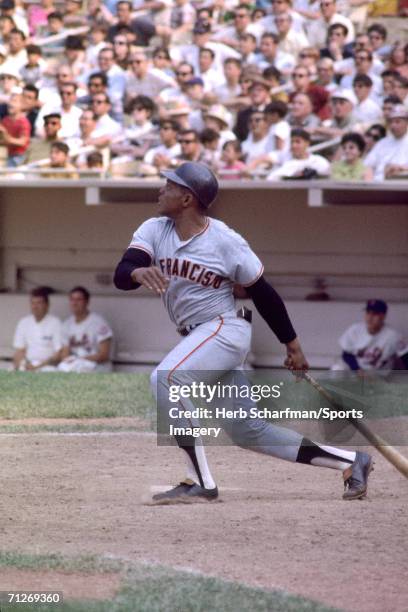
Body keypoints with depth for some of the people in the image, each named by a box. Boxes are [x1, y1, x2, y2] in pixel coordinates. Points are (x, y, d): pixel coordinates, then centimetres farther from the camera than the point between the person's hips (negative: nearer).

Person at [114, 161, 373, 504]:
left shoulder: (226, 241, -13)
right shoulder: (154, 231, 0)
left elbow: (263, 293, -4)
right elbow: (121, 275, -14)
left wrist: (292, 345, 1)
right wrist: (139, 272, -38)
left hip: (225, 329, -7)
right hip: (197, 337, 7)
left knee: (166, 378, -28)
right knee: (248, 431, 9)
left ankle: (200, 484, -25)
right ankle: (353, 462, 17)